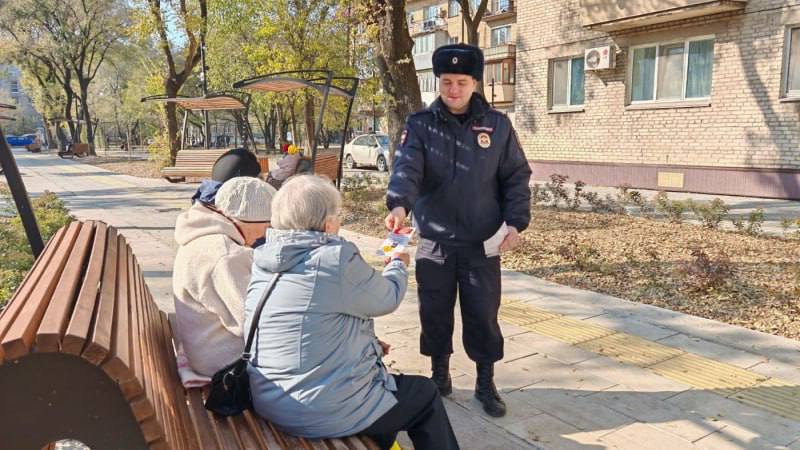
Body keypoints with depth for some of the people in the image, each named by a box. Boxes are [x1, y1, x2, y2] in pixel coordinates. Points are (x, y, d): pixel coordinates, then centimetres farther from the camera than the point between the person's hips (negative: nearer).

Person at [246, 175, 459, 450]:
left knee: (382, 374, 30)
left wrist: (366, 342, 15)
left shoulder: (263, 260, 1)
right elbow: (388, 298, -4)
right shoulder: (337, 259, -21)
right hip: (325, 411, -7)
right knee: (425, 394, 14)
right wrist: (398, 265, 17)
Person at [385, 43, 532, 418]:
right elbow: (406, 168, -16)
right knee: (435, 313, 11)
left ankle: (485, 384, 25)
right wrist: (399, 204, -36)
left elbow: (516, 177, 6)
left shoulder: (497, 125, 3)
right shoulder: (420, 124, -1)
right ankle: (439, 376, 32)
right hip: (434, 242, 0)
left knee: (483, 316, 6)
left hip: (483, 244, 0)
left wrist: (515, 222, -7)